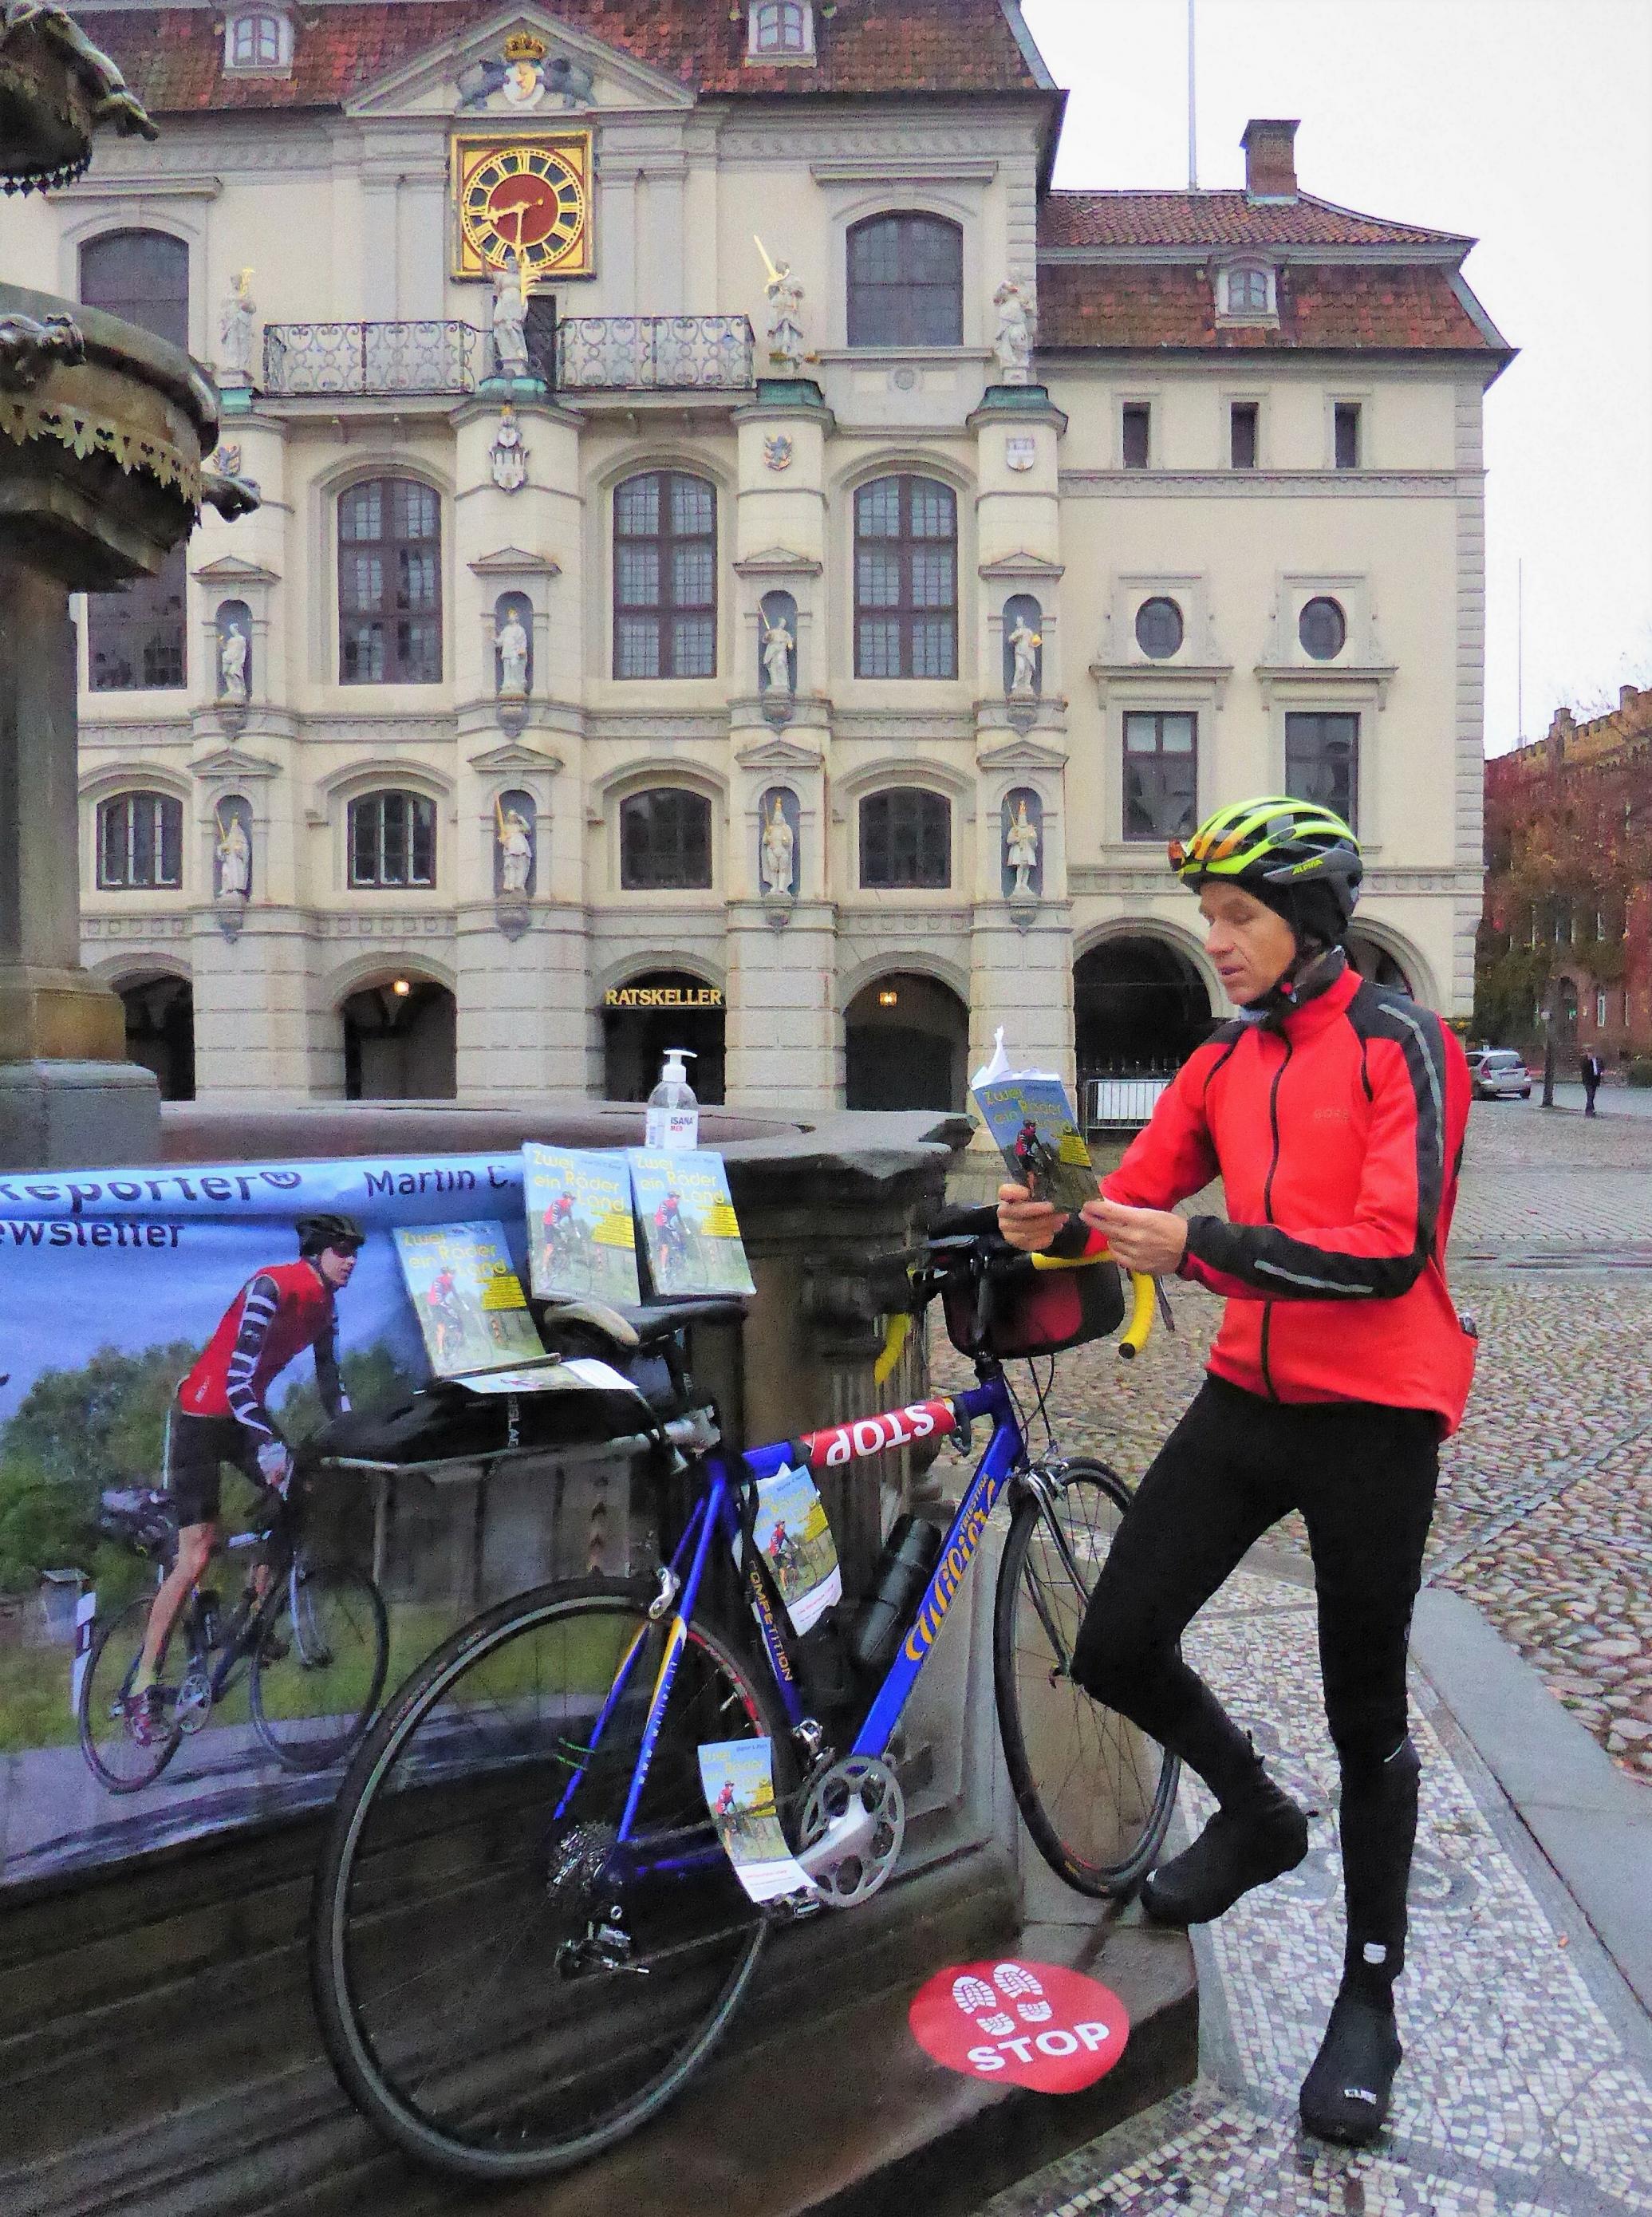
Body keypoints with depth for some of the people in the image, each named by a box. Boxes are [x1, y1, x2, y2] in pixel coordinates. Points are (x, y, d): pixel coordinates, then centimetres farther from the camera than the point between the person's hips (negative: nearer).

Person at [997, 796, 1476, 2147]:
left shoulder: (1401, 1046, -10)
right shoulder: (1222, 1066, 8)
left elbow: (1392, 1251, -21)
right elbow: (1136, 1203, 6)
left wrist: (1200, 1248, -28)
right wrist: (1054, 1225, -16)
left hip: (1371, 1415, -5)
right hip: (1247, 1398, 6)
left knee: (1367, 1718, 9)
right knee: (1118, 1649, 4)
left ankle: (1370, 1997, 30)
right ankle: (1258, 1817, 33)